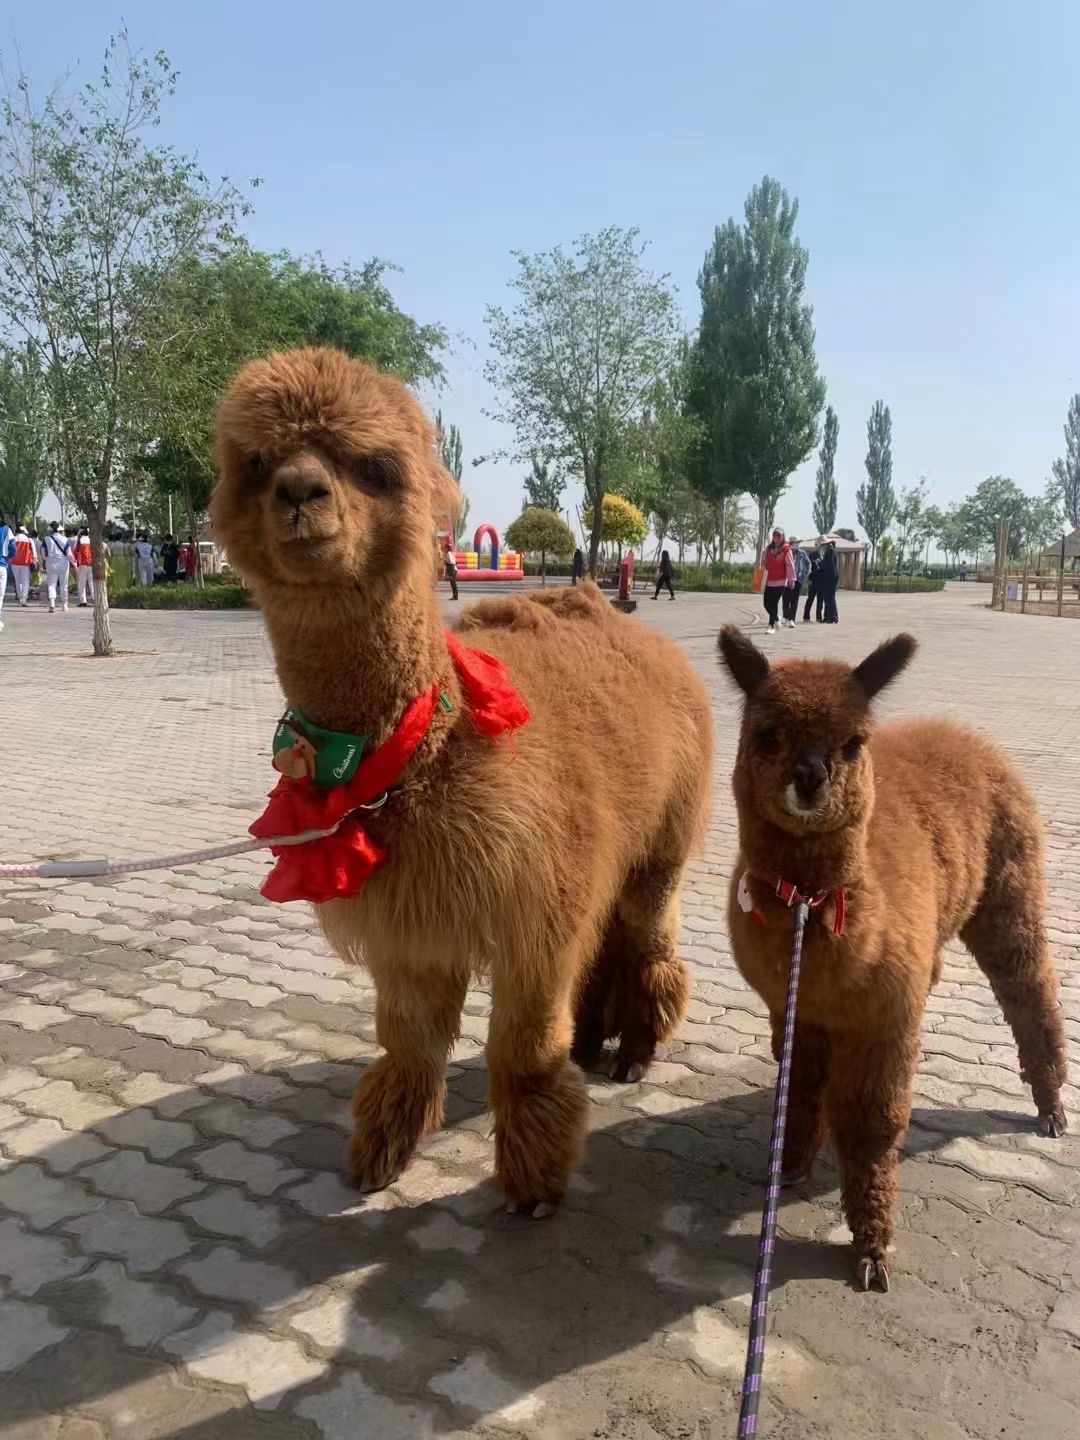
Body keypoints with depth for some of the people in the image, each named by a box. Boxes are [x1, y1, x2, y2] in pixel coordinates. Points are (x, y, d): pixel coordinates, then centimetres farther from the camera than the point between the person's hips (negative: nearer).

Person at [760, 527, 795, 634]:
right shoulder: (768, 549, 11)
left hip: (781, 582, -5)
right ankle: (776, 620, 29)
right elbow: (764, 563, 19)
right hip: (769, 581, 5)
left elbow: (790, 565, -8)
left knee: (774, 603, -9)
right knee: (767, 603, 4)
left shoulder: (786, 550, -4)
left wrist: (791, 579, -11)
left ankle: (771, 626, -5)